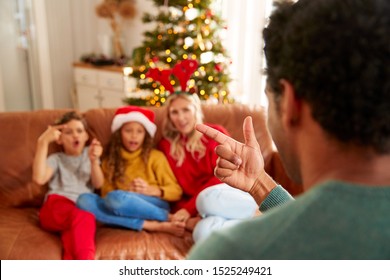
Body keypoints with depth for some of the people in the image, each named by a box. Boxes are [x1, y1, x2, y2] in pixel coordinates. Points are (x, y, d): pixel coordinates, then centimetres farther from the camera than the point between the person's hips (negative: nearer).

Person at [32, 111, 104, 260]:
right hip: (55, 208, -2)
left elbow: (98, 184, 8)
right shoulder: (56, 159, 16)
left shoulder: (89, 153, 23)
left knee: (75, 229, -38)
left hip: (83, 208, 2)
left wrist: (94, 161, -11)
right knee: (83, 217, -38)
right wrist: (43, 142, -8)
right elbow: (39, 178, -7)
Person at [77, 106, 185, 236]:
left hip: (154, 205, -4)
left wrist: (151, 190, -11)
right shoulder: (109, 160, 18)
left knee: (115, 198, -32)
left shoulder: (156, 156, 9)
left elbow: (176, 192, 6)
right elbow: (106, 194, 9)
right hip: (126, 209, 4)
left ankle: (170, 217, -21)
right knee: (84, 200, -23)